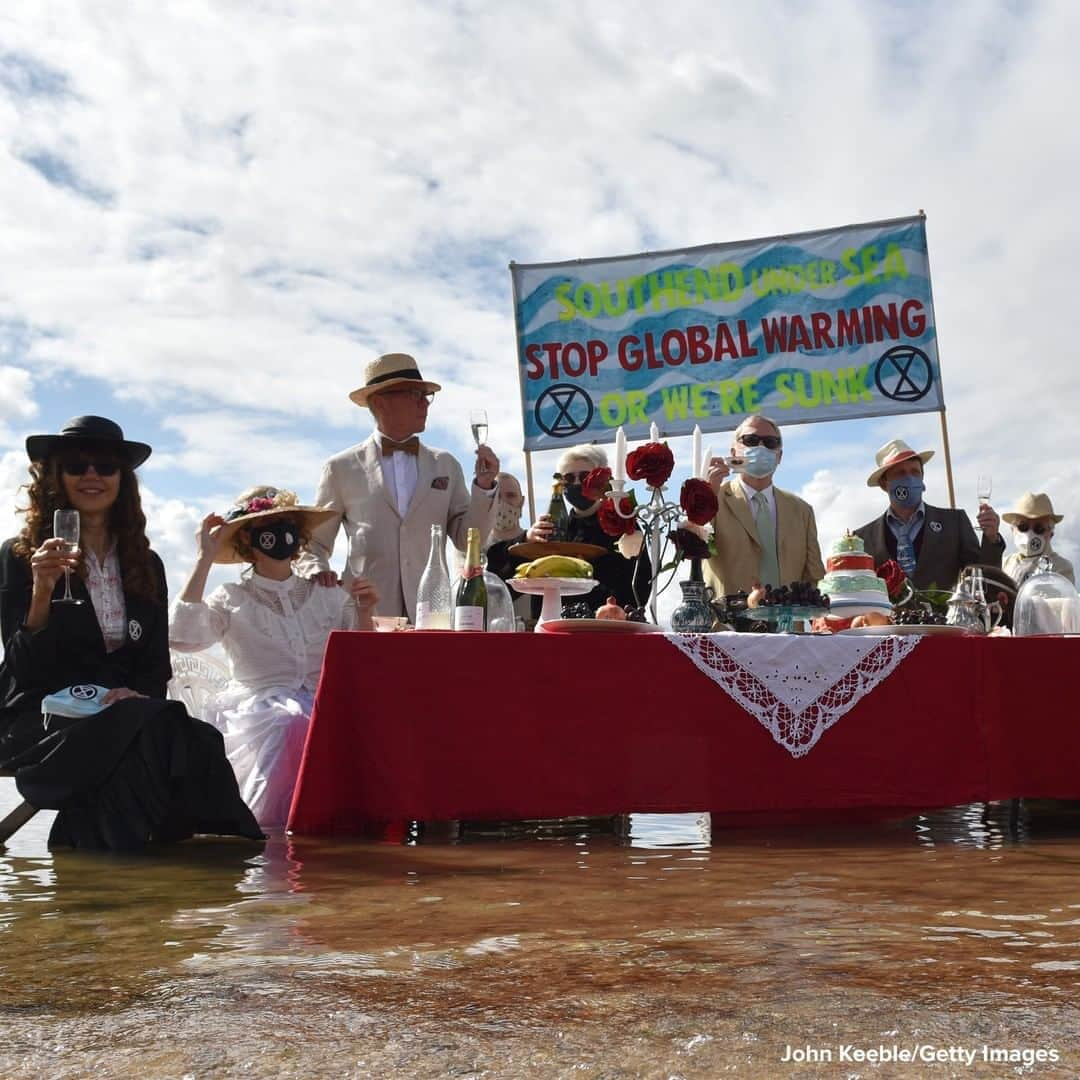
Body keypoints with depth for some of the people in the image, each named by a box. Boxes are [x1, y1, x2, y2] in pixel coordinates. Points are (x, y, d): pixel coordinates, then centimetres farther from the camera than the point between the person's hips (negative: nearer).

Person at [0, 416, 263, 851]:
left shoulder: (146, 565, 17)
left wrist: (136, 695, -9)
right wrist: (42, 592, -21)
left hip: (126, 715, 4)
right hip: (39, 721, -4)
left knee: (196, 740, -31)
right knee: (158, 731, -34)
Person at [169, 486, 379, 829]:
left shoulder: (329, 597, 18)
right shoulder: (232, 600, 9)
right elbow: (182, 636, -11)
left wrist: (364, 614, -2)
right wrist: (205, 558, -5)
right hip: (257, 709, -2)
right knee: (292, 722, -37)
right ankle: (266, 824, -18)